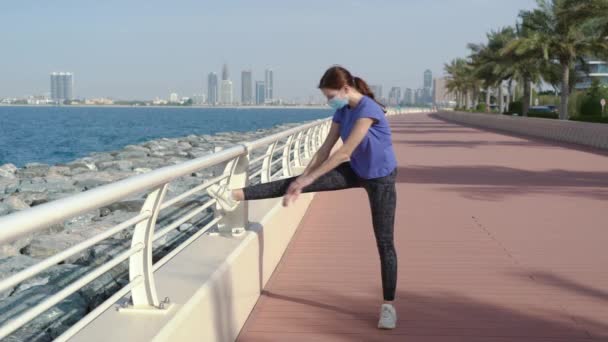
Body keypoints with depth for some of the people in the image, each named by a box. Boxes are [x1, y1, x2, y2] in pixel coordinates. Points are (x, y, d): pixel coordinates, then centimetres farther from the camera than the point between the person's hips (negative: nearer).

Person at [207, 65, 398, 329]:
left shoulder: (367, 110, -27)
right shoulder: (342, 111, -3)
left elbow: (344, 153, -29)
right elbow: (325, 150, -1)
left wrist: (308, 179, -24)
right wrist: (300, 180, -8)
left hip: (380, 179, -6)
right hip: (356, 172, 7)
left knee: (384, 242, -2)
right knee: (298, 181, -6)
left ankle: (388, 305, 9)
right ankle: (236, 196, -8)